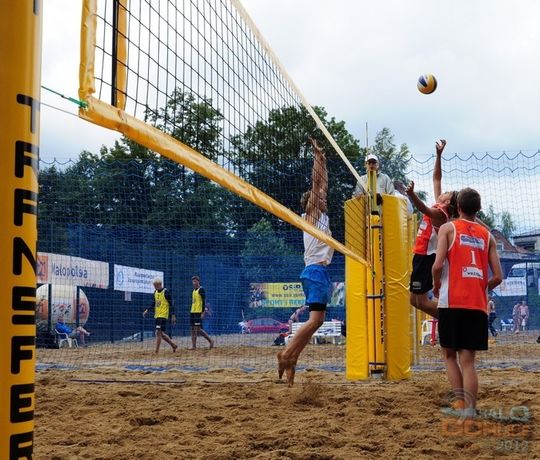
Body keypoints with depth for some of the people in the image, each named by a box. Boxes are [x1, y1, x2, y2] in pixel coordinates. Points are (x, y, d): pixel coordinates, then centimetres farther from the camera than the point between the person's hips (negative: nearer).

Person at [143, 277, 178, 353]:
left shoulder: (166, 292, -10)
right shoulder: (155, 292, 12)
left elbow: (171, 304, -10)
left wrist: (173, 315, -14)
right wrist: (147, 310, 7)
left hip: (163, 315, -8)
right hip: (157, 315, 8)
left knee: (158, 332, -14)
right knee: (162, 333, 11)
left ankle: (156, 351, -13)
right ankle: (173, 345, 27)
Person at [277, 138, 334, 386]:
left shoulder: (320, 215, 21)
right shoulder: (311, 214, 1)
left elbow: (323, 185, 27)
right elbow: (316, 183, -4)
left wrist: (323, 160, 29)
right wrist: (318, 156, 1)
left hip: (319, 271, 9)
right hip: (316, 270, -9)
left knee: (316, 320, 5)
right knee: (315, 319, -17)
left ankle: (291, 359, 2)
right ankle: (287, 354, -17)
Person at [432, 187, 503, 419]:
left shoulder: (448, 228, 3)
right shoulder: (487, 235, 13)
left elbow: (438, 265, -10)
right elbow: (498, 277, 6)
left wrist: (436, 285, 9)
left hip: (452, 302, -3)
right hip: (478, 305, 3)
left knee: (450, 355, 13)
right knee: (468, 360, 5)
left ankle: (461, 404, 0)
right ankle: (470, 411, -2)